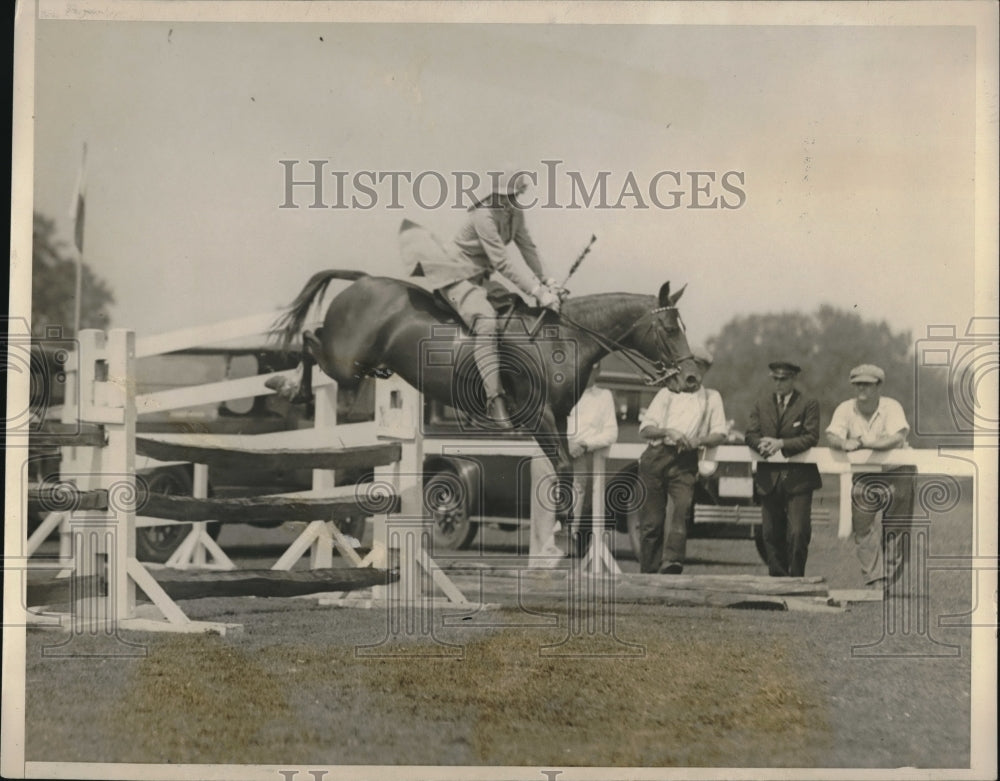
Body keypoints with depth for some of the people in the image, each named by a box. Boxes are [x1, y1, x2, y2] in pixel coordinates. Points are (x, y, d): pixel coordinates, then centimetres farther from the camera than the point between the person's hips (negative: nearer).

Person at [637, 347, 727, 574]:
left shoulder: (712, 397, 21)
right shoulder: (667, 393, 19)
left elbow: (720, 434, 12)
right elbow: (645, 429, 9)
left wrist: (699, 440, -10)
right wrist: (668, 432, -11)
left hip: (685, 461, 0)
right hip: (656, 456, 1)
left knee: (683, 506, -26)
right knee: (651, 519, -6)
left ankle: (672, 563, -36)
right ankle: (649, 572, -2)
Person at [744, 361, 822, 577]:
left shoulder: (808, 404, 0)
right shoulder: (761, 403, 12)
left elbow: (811, 437, -9)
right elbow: (751, 434, 6)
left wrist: (781, 443, -21)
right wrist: (763, 444, -18)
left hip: (798, 478, -4)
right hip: (769, 478, 4)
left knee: (798, 533, -9)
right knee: (771, 534, 6)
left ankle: (796, 579, 1)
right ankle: (777, 578, 15)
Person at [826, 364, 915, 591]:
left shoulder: (891, 407, -11)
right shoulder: (845, 409, -3)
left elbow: (898, 438, -26)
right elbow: (832, 437, -14)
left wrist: (861, 443, -34)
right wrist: (843, 443, -39)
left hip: (895, 473, -2)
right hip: (863, 476, 2)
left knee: (893, 531, 1)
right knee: (865, 529, -8)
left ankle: (890, 584, 13)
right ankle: (875, 583, -5)